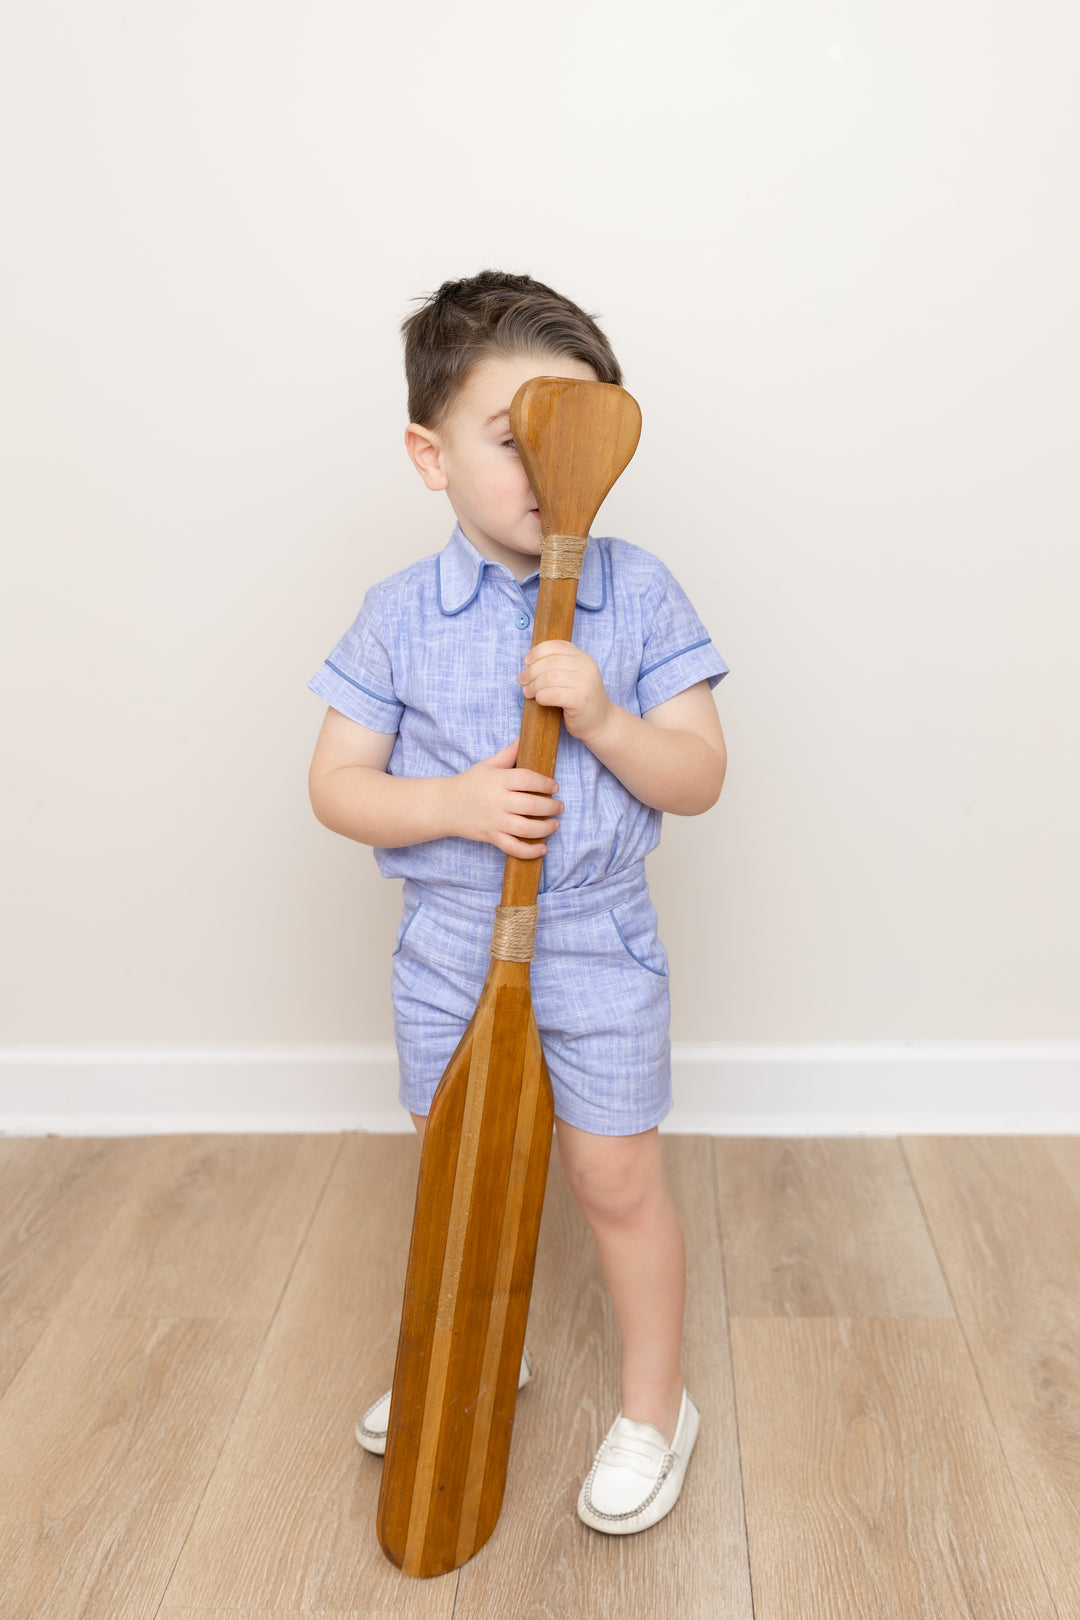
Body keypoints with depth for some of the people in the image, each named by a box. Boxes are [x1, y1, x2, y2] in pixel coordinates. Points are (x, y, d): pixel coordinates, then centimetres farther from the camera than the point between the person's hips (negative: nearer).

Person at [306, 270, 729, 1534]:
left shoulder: (638, 595, -9)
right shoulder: (401, 615, -6)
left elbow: (700, 777, -9)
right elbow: (336, 785, -4)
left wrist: (601, 719, -26)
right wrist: (453, 804, -22)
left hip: (595, 944, -2)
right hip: (449, 946, 3)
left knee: (615, 1180, 7)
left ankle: (654, 1403, 30)